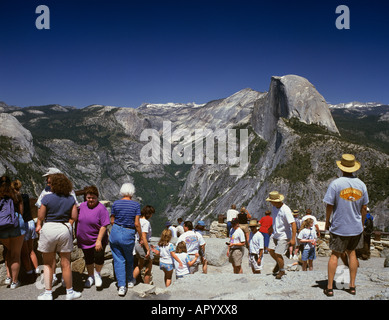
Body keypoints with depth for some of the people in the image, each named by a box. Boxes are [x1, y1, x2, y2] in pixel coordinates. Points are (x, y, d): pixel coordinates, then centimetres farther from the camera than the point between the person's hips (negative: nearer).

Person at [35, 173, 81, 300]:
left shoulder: (47, 198, -9)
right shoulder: (70, 199, 0)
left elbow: (41, 216, -5)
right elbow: (74, 217, -1)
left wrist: (39, 225, 13)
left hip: (49, 228, -2)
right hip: (65, 229, 2)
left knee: (48, 263, 12)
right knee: (65, 263, 12)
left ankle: (48, 293, 18)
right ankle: (70, 292, 21)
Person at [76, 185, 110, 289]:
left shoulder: (101, 208, -15)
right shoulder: (82, 206, 2)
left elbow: (104, 226, -19)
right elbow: (78, 221, 14)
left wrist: (99, 241, -24)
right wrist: (77, 235, 13)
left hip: (97, 240, -4)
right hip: (84, 240, 5)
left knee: (99, 257, -9)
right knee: (88, 259, 14)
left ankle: (97, 274, 19)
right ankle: (90, 277, 34)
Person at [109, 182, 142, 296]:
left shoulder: (115, 204, -2)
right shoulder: (136, 205, -8)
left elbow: (112, 221, 3)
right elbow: (137, 224, -10)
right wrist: (141, 236, 2)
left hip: (115, 232, 1)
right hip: (128, 235, -1)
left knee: (118, 260, 9)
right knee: (129, 259, 21)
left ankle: (121, 286, 5)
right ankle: (130, 281, 39)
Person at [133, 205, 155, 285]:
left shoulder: (138, 220, 6)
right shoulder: (146, 222, -19)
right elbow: (143, 237, -25)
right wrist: (148, 250, -21)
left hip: (137, 243, 8)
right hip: (144, 244, -8)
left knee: (140, 265, 24)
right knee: (149, 266, 8)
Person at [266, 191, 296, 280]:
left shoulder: (285, 210, -25)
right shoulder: (273, 207, 1)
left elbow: (293, 223, -26)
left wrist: (293, 238, -28)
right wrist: (272, 228, 31)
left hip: (284, 236, -7)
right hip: (275, 234, 7)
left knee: (278, 254, -6)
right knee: (270, 250, 6)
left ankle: (282, 271, 19)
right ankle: (279, 263, 34)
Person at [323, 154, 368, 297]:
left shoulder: (335, 184, -13)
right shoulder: (361, 184, 0)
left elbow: (329, 205, -11)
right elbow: (364, 207, 7)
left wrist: (327, 222, 2)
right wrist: (362, 223, 19)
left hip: (339, 227, -3)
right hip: (356, 227, 3)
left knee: (335, 255, 6)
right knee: (351, 253, 17)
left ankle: (329, 287, 10)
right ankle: (352, 286, 22)